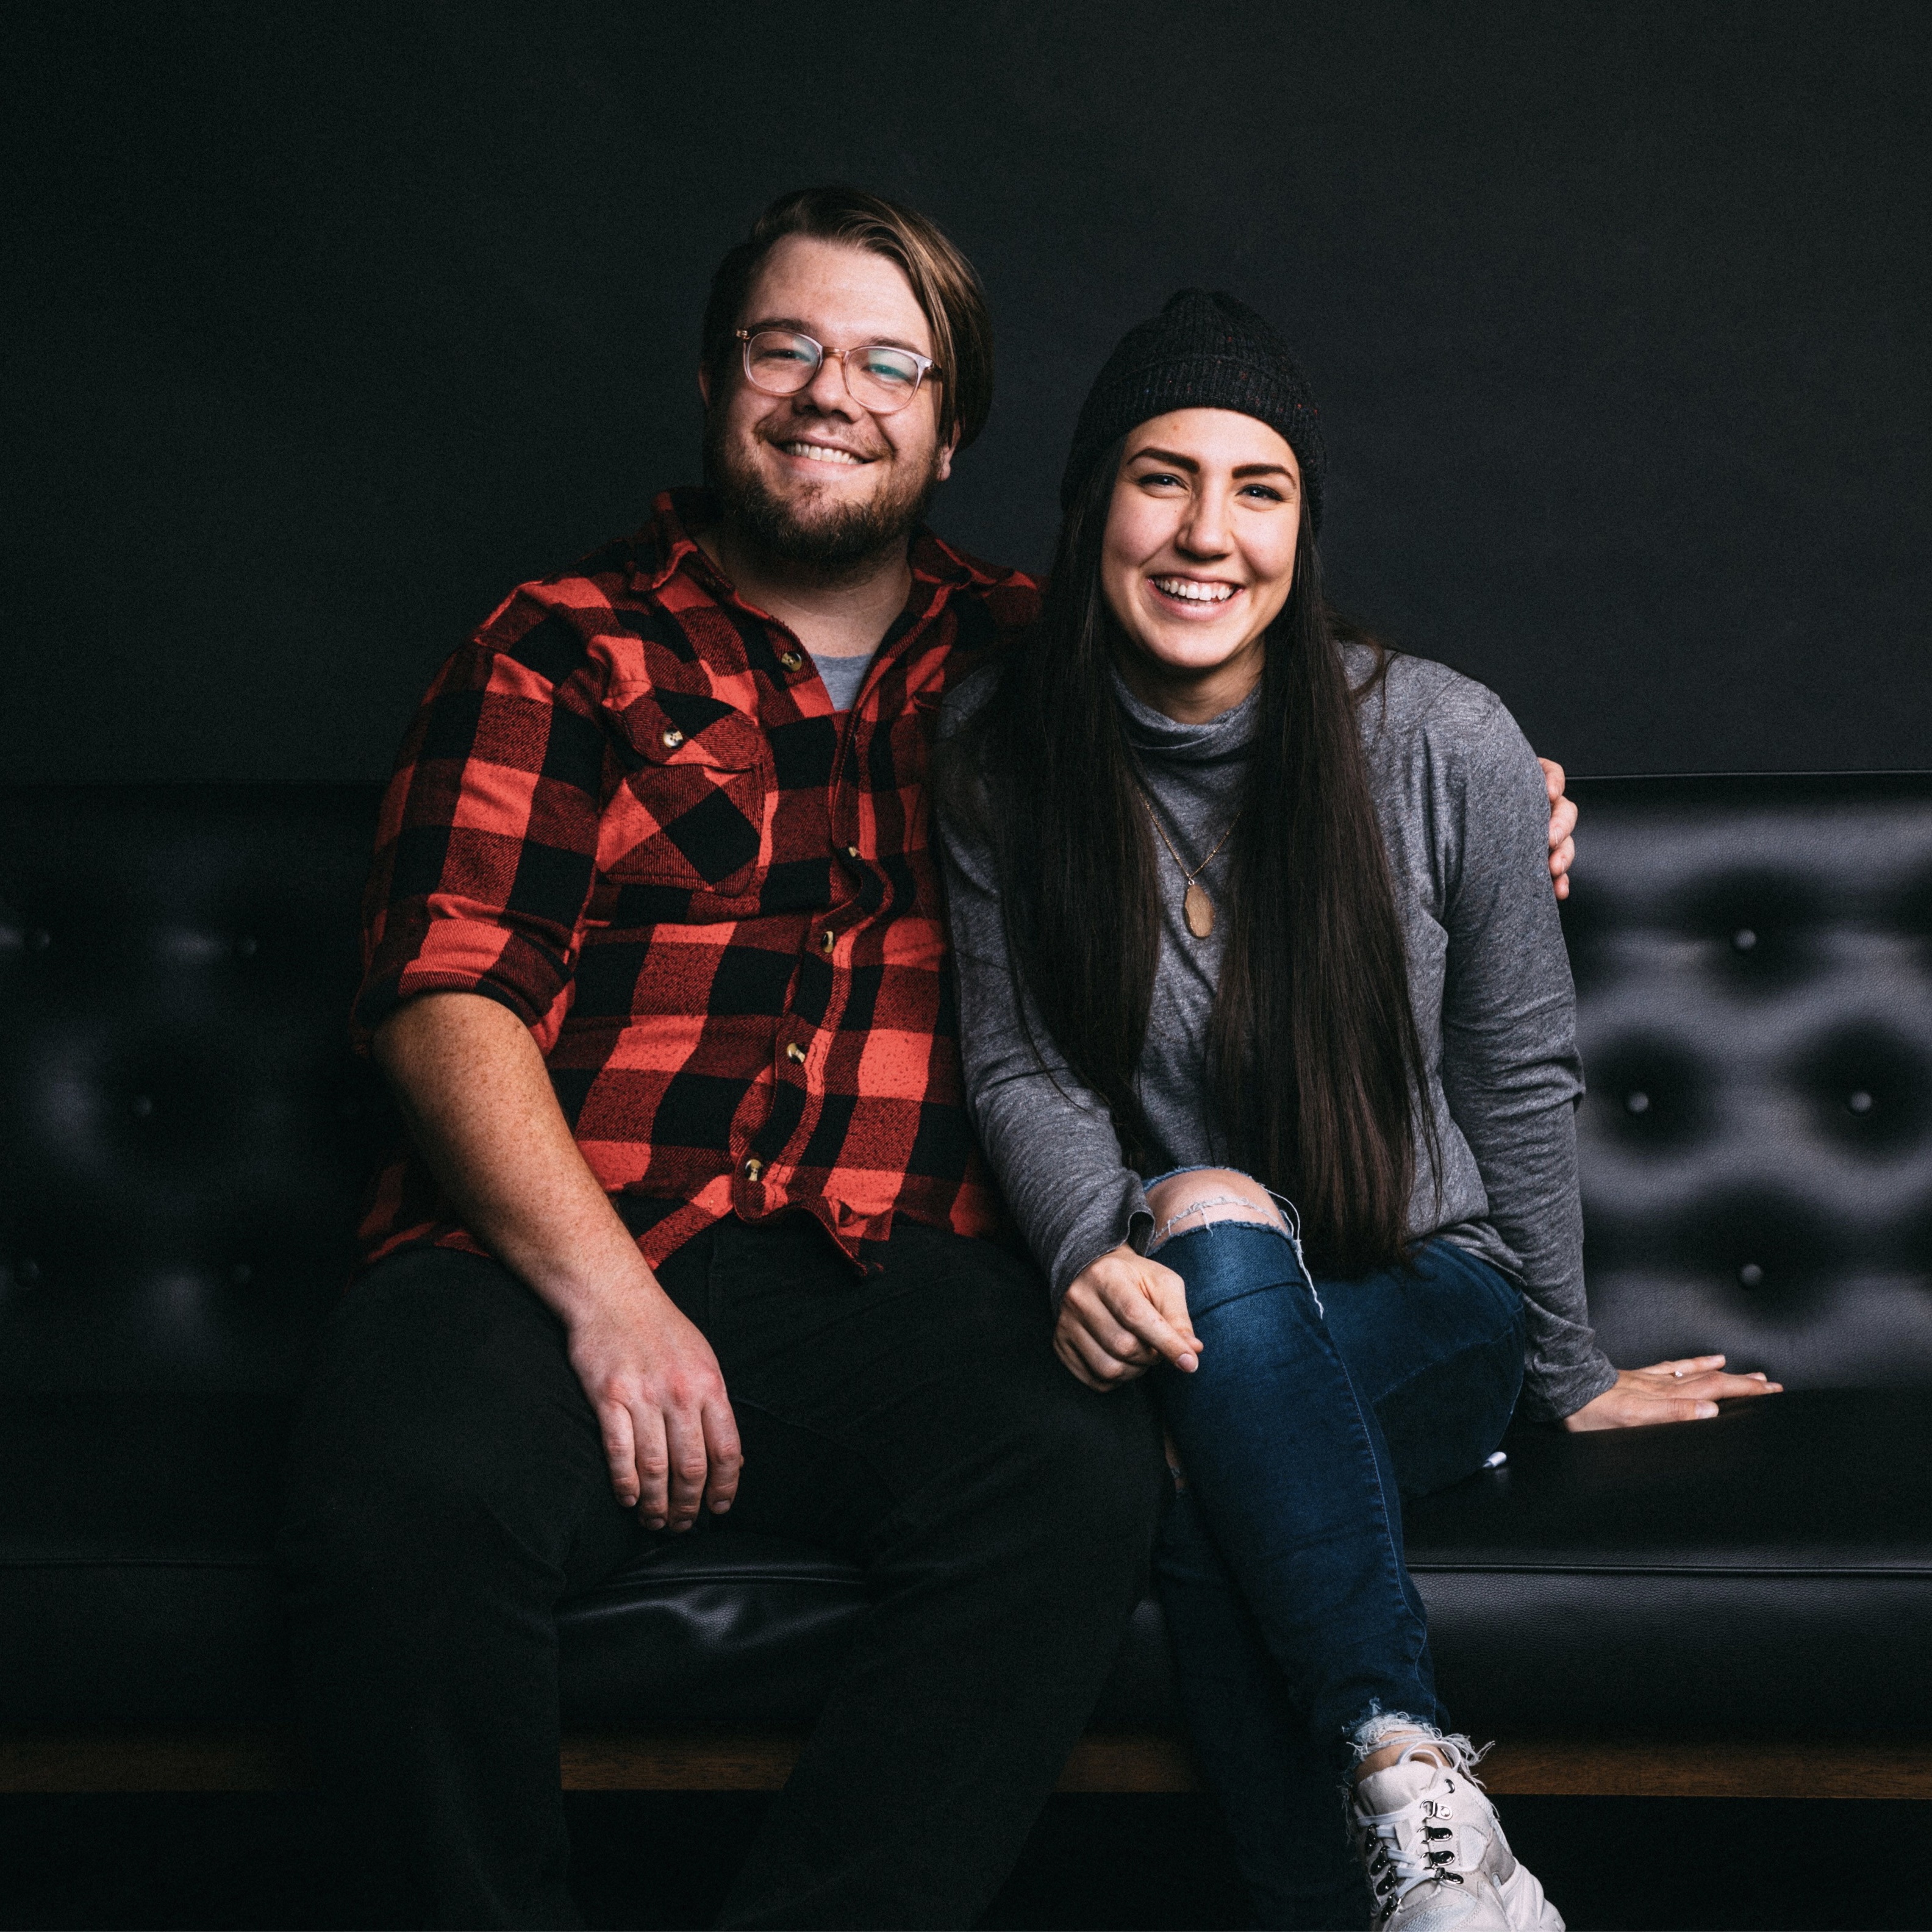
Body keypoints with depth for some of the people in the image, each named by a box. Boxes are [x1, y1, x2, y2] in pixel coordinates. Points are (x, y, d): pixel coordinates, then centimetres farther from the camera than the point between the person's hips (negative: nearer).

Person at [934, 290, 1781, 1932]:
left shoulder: (1446, 746, -8)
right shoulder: (1000, 748, -2)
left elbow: (1523, 1079, 2)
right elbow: (1021, 1066, -1)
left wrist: (1569, 1373, 10)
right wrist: (1093, 1249, -23)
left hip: (1428, 1303, -1)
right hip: (1165, 1306, 2)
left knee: (1206, 1402, -35)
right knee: (1208, 1221, -36)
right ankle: (1416, 1789, -37)